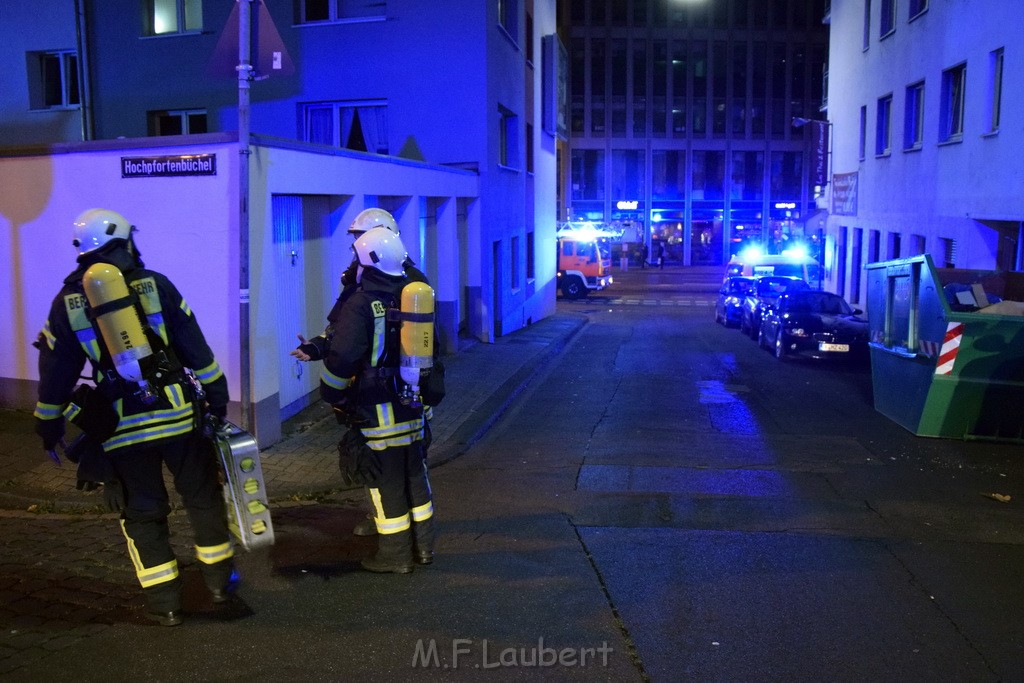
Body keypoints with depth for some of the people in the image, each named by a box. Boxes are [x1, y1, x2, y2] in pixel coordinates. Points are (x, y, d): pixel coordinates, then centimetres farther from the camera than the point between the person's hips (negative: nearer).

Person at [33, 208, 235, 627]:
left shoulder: (68, 302, 4)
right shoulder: (155, 285, -1)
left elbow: (55, 375, 7)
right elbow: (196, 350, 0)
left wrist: (49, 428, 17)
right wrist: (217, 395, 8)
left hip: (121, 428, 1)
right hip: (179, 415, 0)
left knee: (141, 514, 13)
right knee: (203, 497, 16)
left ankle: (164, 602, 16)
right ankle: (220, 578, 27)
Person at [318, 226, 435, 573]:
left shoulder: (361, 304, -16)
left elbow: (341, 358, -21)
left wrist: (331, 395, -5)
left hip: (378, 412, -7)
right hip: (412, 408, 7)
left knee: (387, 482, 3)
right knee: (415, 475, 16)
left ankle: (394, 555, 13)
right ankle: (423, 545, 26)